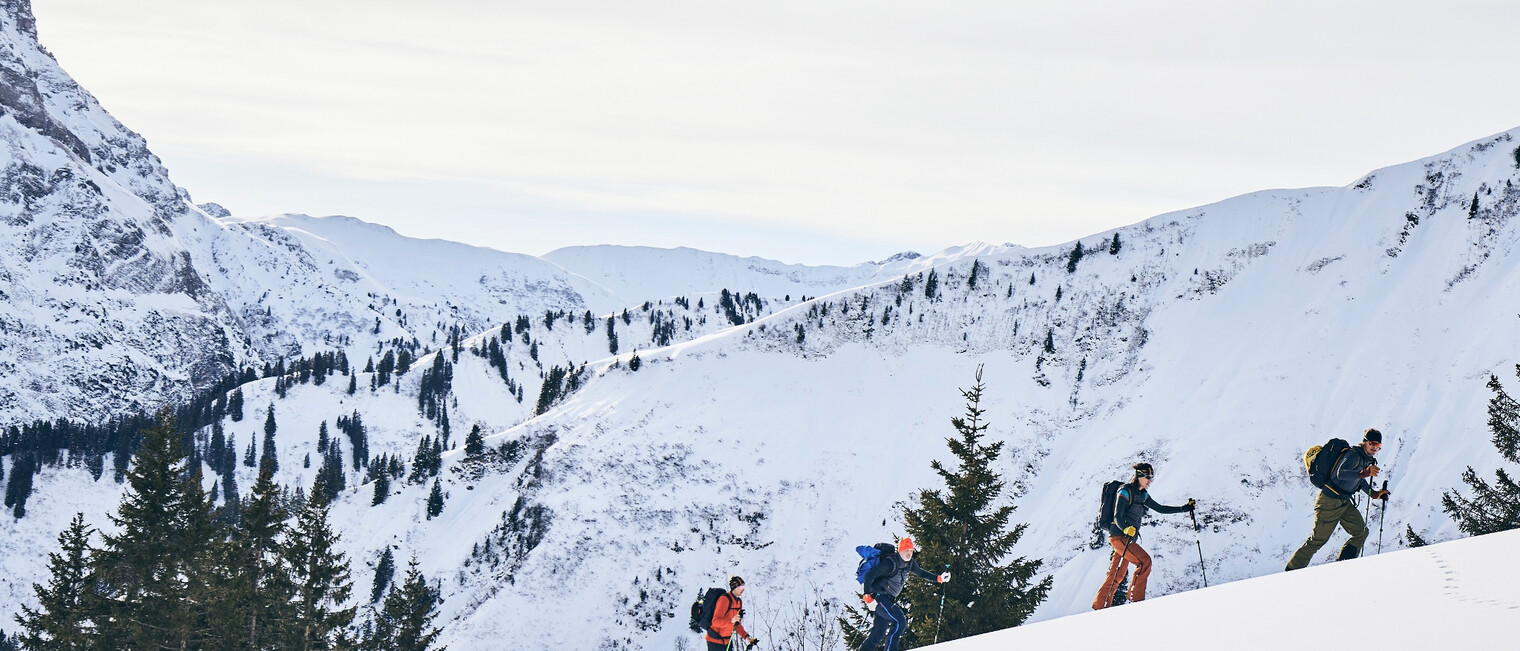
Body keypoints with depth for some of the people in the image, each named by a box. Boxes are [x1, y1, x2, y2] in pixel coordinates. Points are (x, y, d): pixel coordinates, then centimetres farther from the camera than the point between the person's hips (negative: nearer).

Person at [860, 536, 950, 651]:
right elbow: (869, 575, -23)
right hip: (878, 597, -9)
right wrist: (868, 597, -27)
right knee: (900, 622, -18)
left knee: (879, 633, 10)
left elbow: (921, 573, 24)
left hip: (888, 599, 9)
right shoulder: (890, 563, -21)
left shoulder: (909, 563, 5)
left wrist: (939, 578, 16)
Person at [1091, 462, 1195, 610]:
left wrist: (1186, 508, 19)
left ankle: (1100, 606, 9)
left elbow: (1160, 508, 23)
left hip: (1129, 539, 9)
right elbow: (1118, 517, -17)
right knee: (1145, 561, -19)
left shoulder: (1142, 494, 16)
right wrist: (1126, 529, -38)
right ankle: (1136, 597, -13)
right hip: (1119, 536, -9)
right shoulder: (1125, 491, -9)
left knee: (1117, 576, 6)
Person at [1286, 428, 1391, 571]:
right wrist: (1364, 473, -50)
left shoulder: (1367, 459, 9)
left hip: (1344, 502, 9)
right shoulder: (1353, 455, -21)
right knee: (1318, 539, -2)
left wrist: (1374, 494, 13)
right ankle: (1292, 570, 11)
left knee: (1361, 532, -2)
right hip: (1329, 502, -9)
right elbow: (1341, 473, -38)